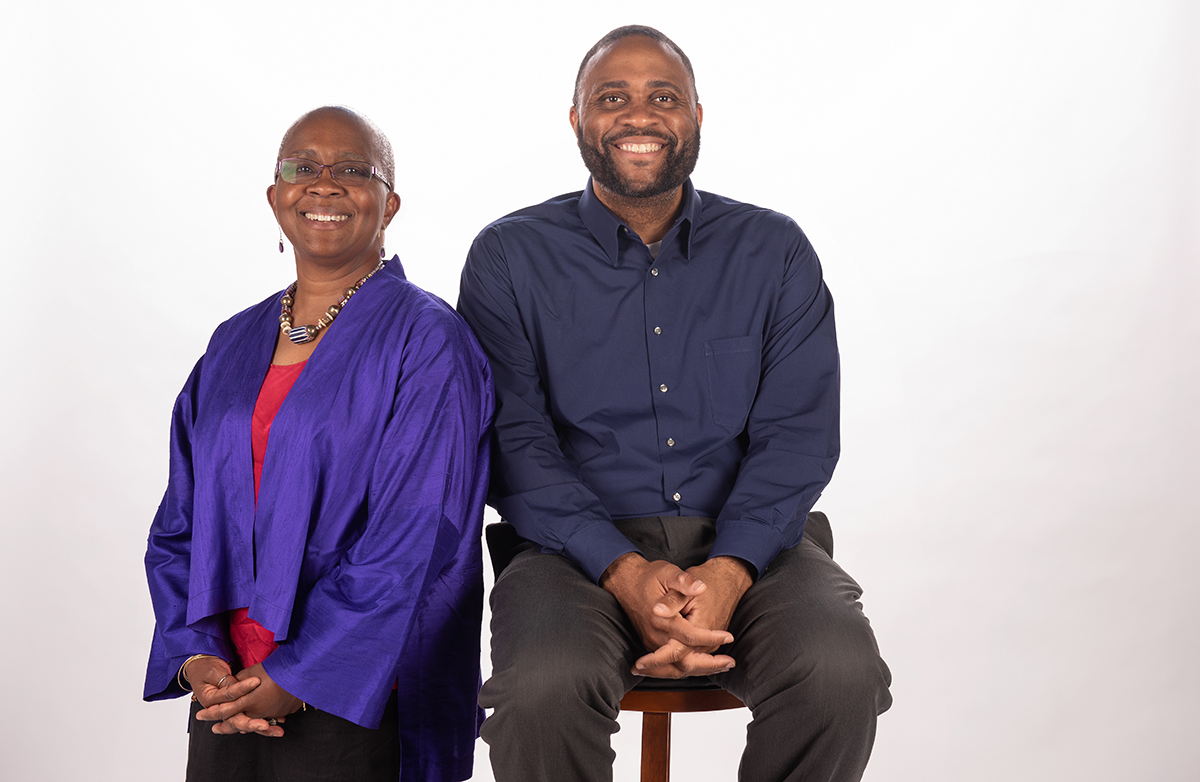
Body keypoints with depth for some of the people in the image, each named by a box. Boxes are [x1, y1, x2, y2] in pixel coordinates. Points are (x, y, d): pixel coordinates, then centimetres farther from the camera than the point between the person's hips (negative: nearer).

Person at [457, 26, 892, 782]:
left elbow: (799, 433, 0)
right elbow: (513, 441, -4)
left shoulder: (774, 251, 9)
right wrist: (625, 571, -19)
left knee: (841, 671, -28)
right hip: (582, 546, -1)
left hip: (747, 546, 2)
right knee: (543, 688, -32)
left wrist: (726, 573, -17)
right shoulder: (510, 257, 5)